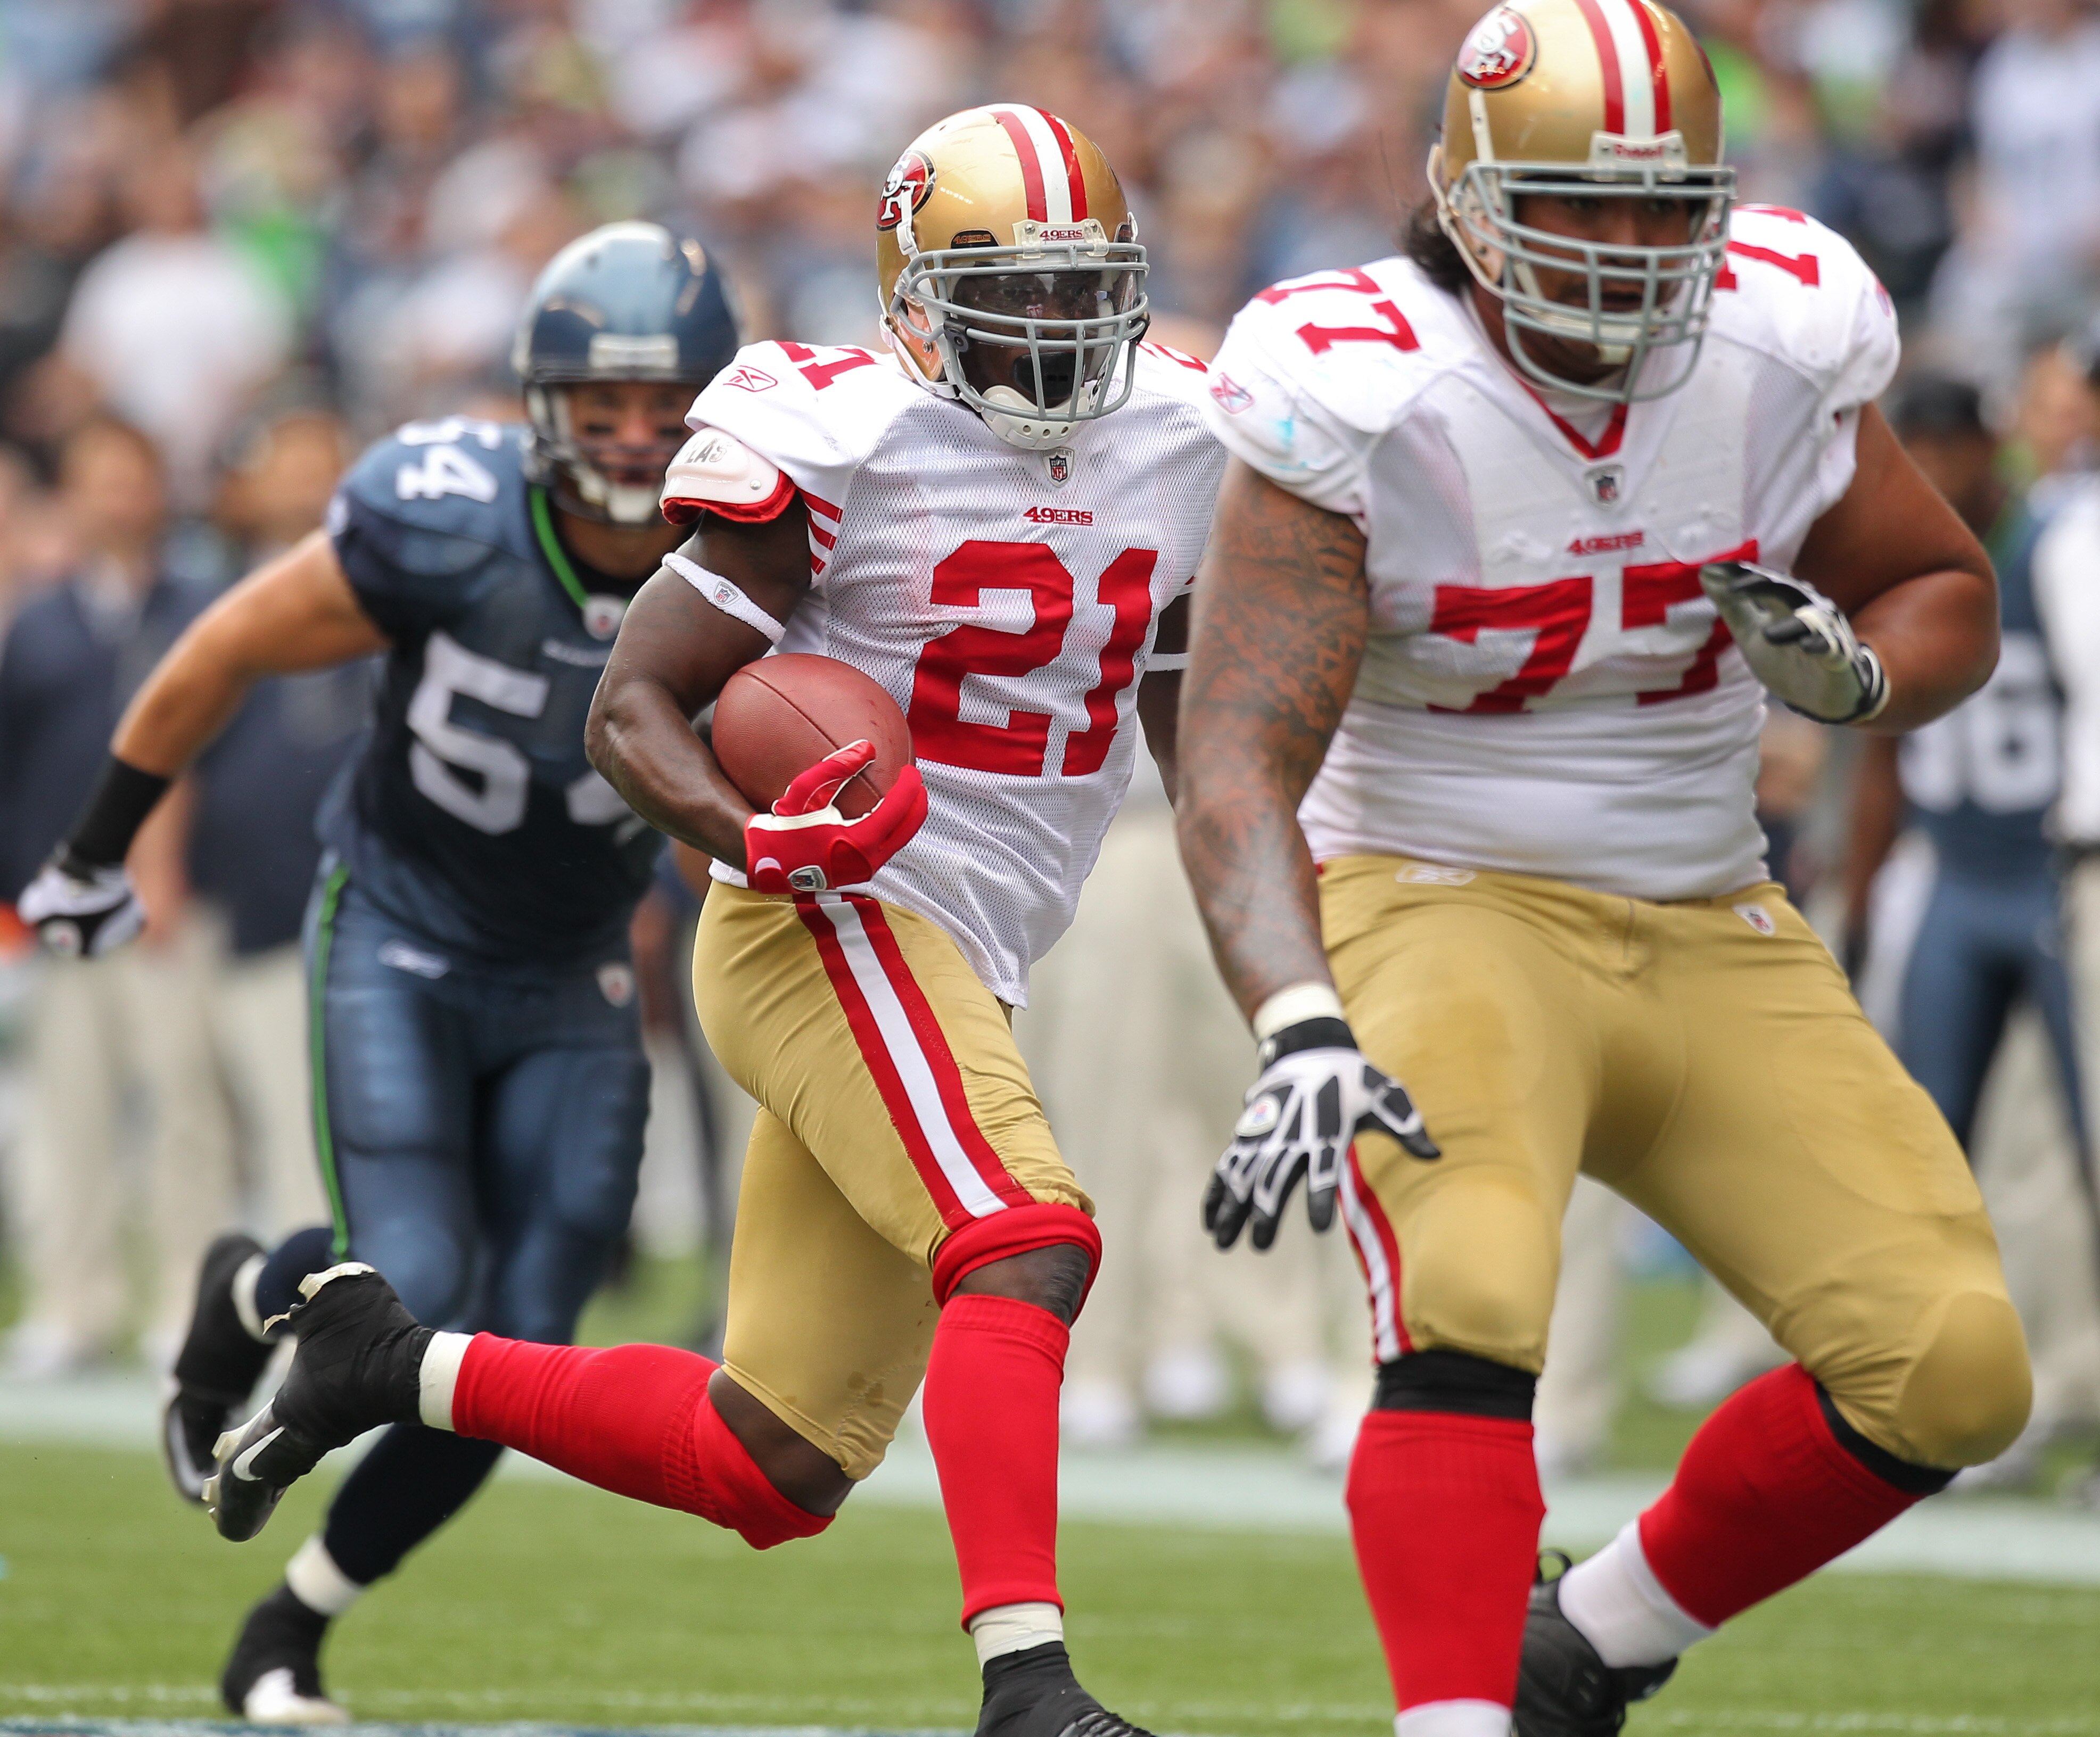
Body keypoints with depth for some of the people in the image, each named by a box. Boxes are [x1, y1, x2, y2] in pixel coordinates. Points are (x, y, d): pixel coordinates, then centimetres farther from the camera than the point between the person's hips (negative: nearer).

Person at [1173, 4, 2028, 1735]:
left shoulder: (1782, 349, -3)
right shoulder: (1361, 404, -17)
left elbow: (1949, 599, 13)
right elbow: (1239, 763, -23)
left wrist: (1848, 670, -12)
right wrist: (1299, 1027, -40)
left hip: (1714, 938, 5)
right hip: (1447, 919, -5)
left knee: (1952, 1368, -4)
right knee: (1468, 1311, -32)